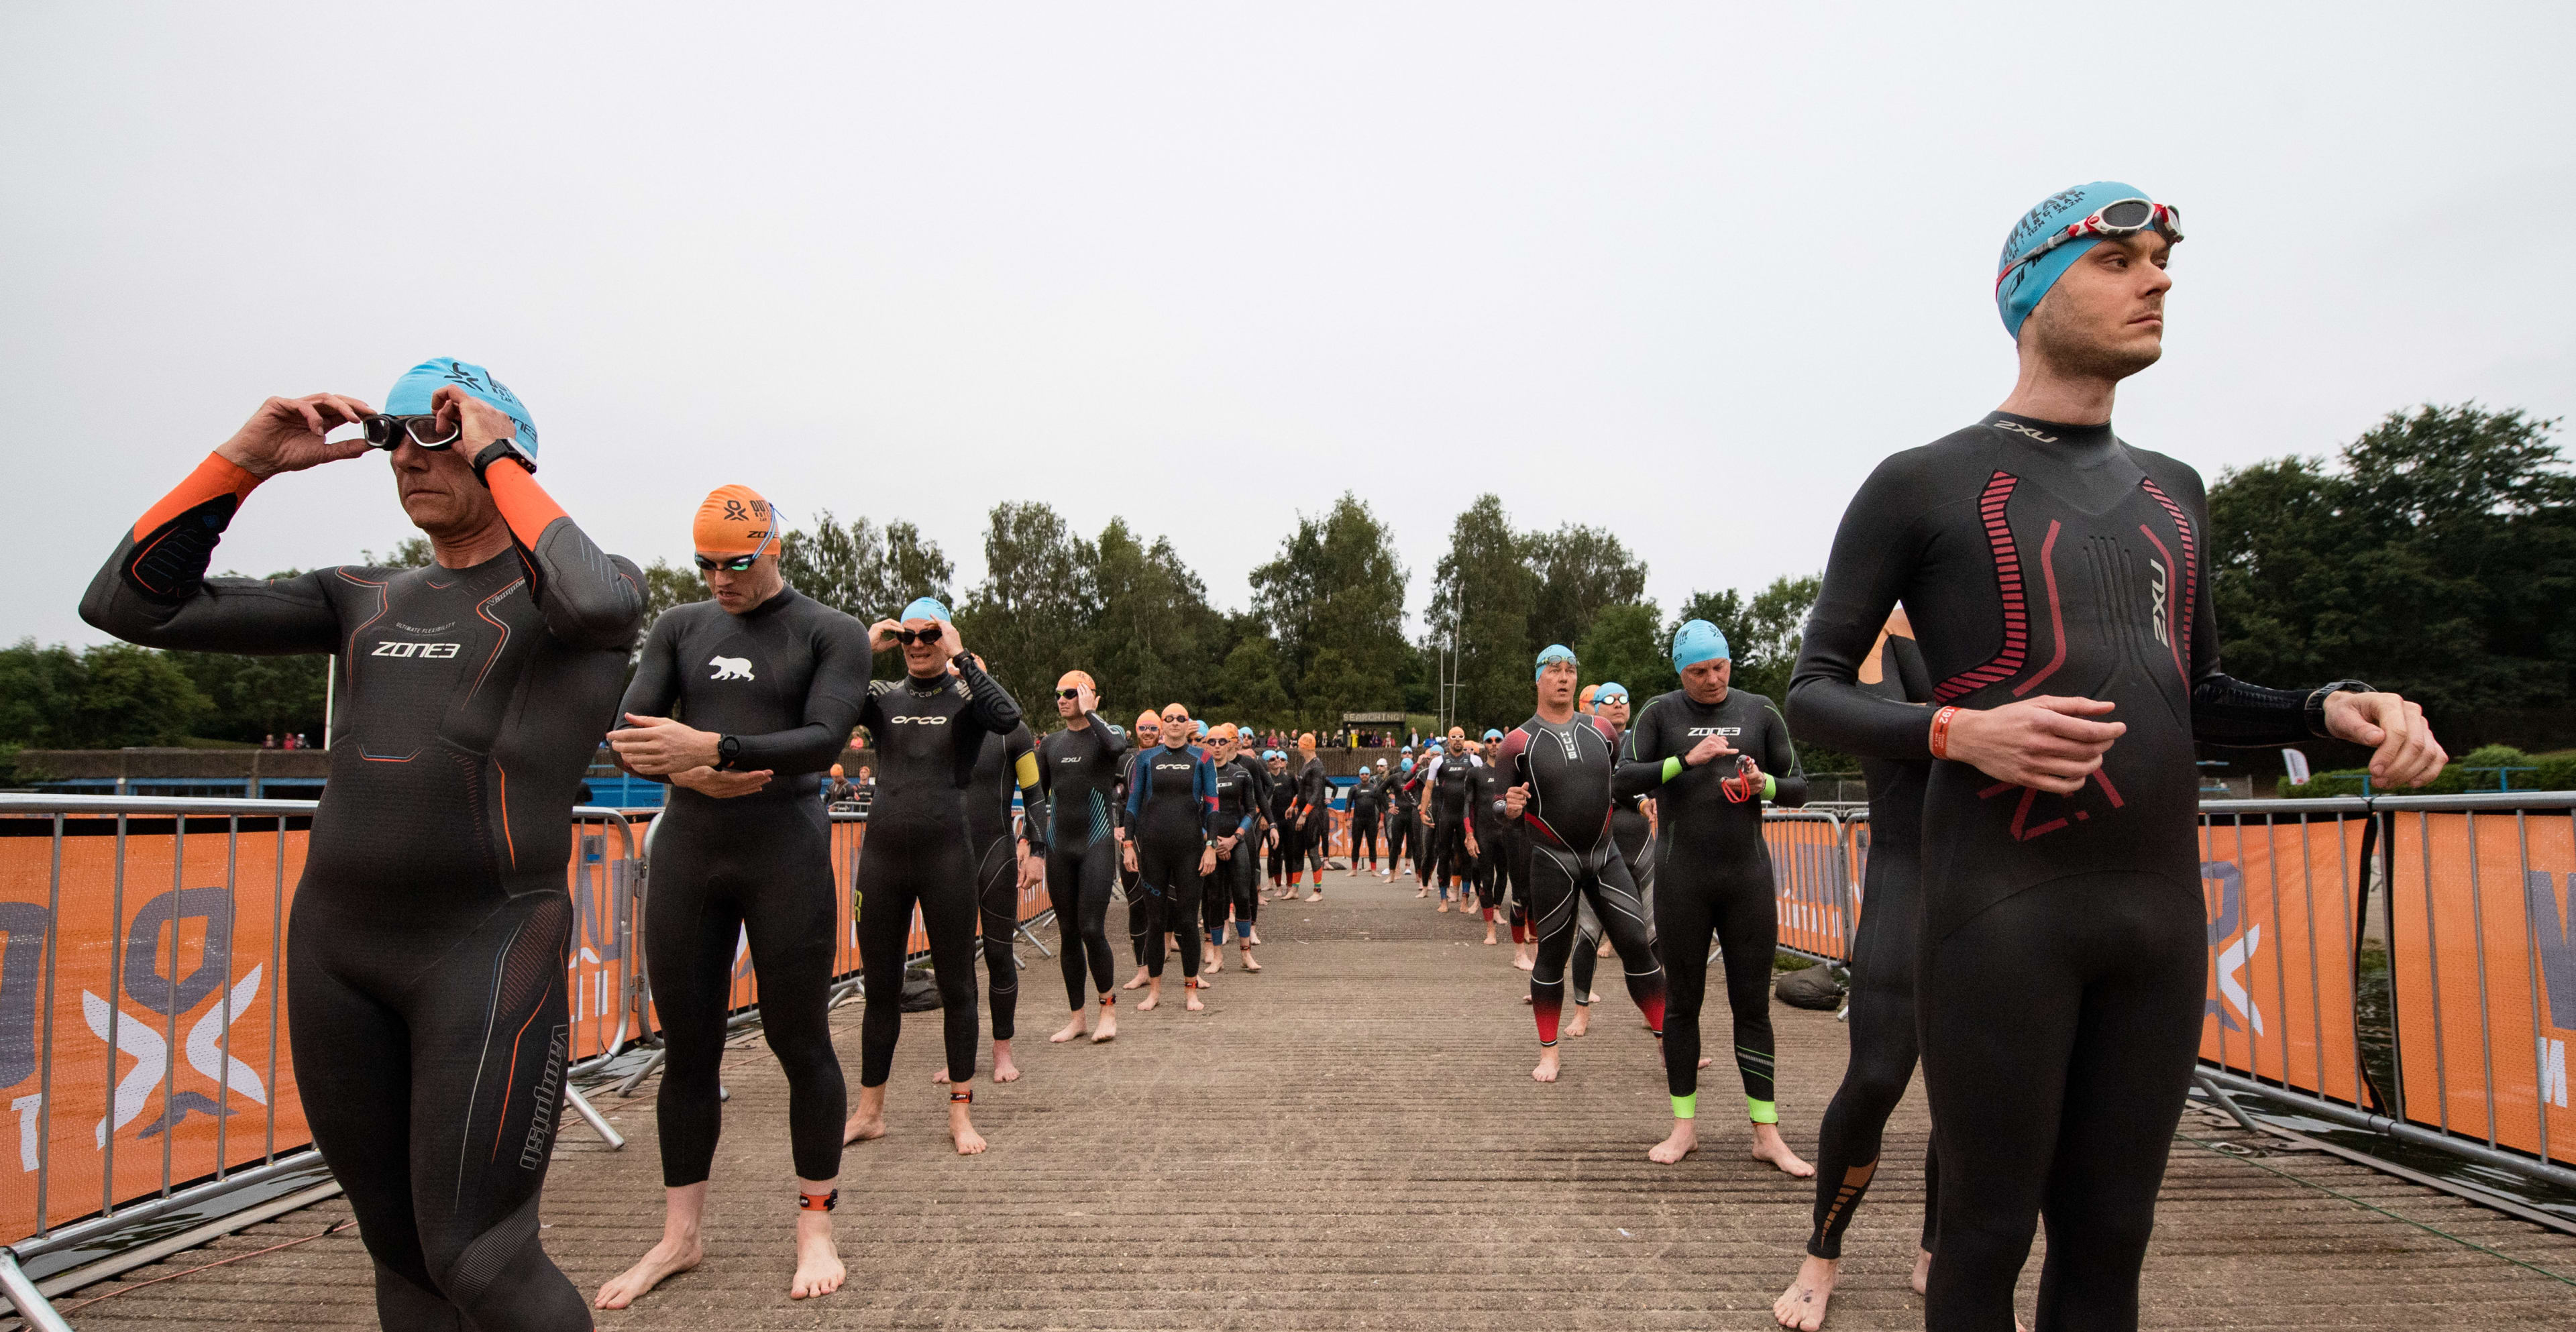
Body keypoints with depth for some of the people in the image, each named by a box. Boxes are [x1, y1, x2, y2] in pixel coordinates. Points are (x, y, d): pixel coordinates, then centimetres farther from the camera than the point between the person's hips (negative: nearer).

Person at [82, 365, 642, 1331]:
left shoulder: (578, 583, 1)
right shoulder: (365, 601, 15)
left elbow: (598, 604, -26)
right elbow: (128, 604, 14)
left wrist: (496, 456, -12)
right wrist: (247, 459, 3)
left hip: (491, 948, -6)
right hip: (334, 946, 6)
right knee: (397, 1248, 12)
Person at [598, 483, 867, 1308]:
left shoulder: (830, 634, -1)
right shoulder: (680, 629, 11)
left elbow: (824, 739, -15)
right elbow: (627, 734, 3)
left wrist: (714, 747, -27)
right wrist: (687, 772, -16)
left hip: (786, 853, -3)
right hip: (686, 851, 4)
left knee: (800, 1041, 2)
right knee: (686, 1048, 9)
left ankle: (815, 1226, 16)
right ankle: (680, 1235, 22)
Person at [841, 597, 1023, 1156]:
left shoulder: (965, 696, 1)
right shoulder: (883, 695, 8)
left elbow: (1008, 717, -20)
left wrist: (960, 657, -17)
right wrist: (865, 649, -10)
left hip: (945, 856, -2)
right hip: (882, 856, 3)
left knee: (956, 985, 4)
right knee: (879, 987, 10)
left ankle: (961, 1112, 15)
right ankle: (869, 1111, 22)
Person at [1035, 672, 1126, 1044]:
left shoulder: (1105, 733, -1)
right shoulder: (1050, 743, 11)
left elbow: (1118, 746, -28)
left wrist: (1089, 712, -16)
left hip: (1097, 844, -5)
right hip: (1059, 846, 5)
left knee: (1092, 930, -12)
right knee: (1068, 933, 7)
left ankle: (1109, 1007, 7)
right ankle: (1076, 1017, 16)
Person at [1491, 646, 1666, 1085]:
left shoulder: (1601, 731, 5)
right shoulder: (1518, 742, -5)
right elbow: (1500, 807, -4)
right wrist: (1509, 807, -25)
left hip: (1604, 855, 3)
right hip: (1552, 862, -3)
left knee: (1637, 944, -1)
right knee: (1552, 955, 5)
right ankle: (1548, 1052, 19)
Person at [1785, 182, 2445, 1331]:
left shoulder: (2170, 490, 17)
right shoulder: (1922, 484, -1)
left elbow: (2197, 696, 24)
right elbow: (1814, 693, -1)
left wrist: (2330, 710, 3)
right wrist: (1957, 733, -19)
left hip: (2162, 907, 6)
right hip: (2001, 908, -5)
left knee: (2108, 1239, 11)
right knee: (1987, 1237, 3)